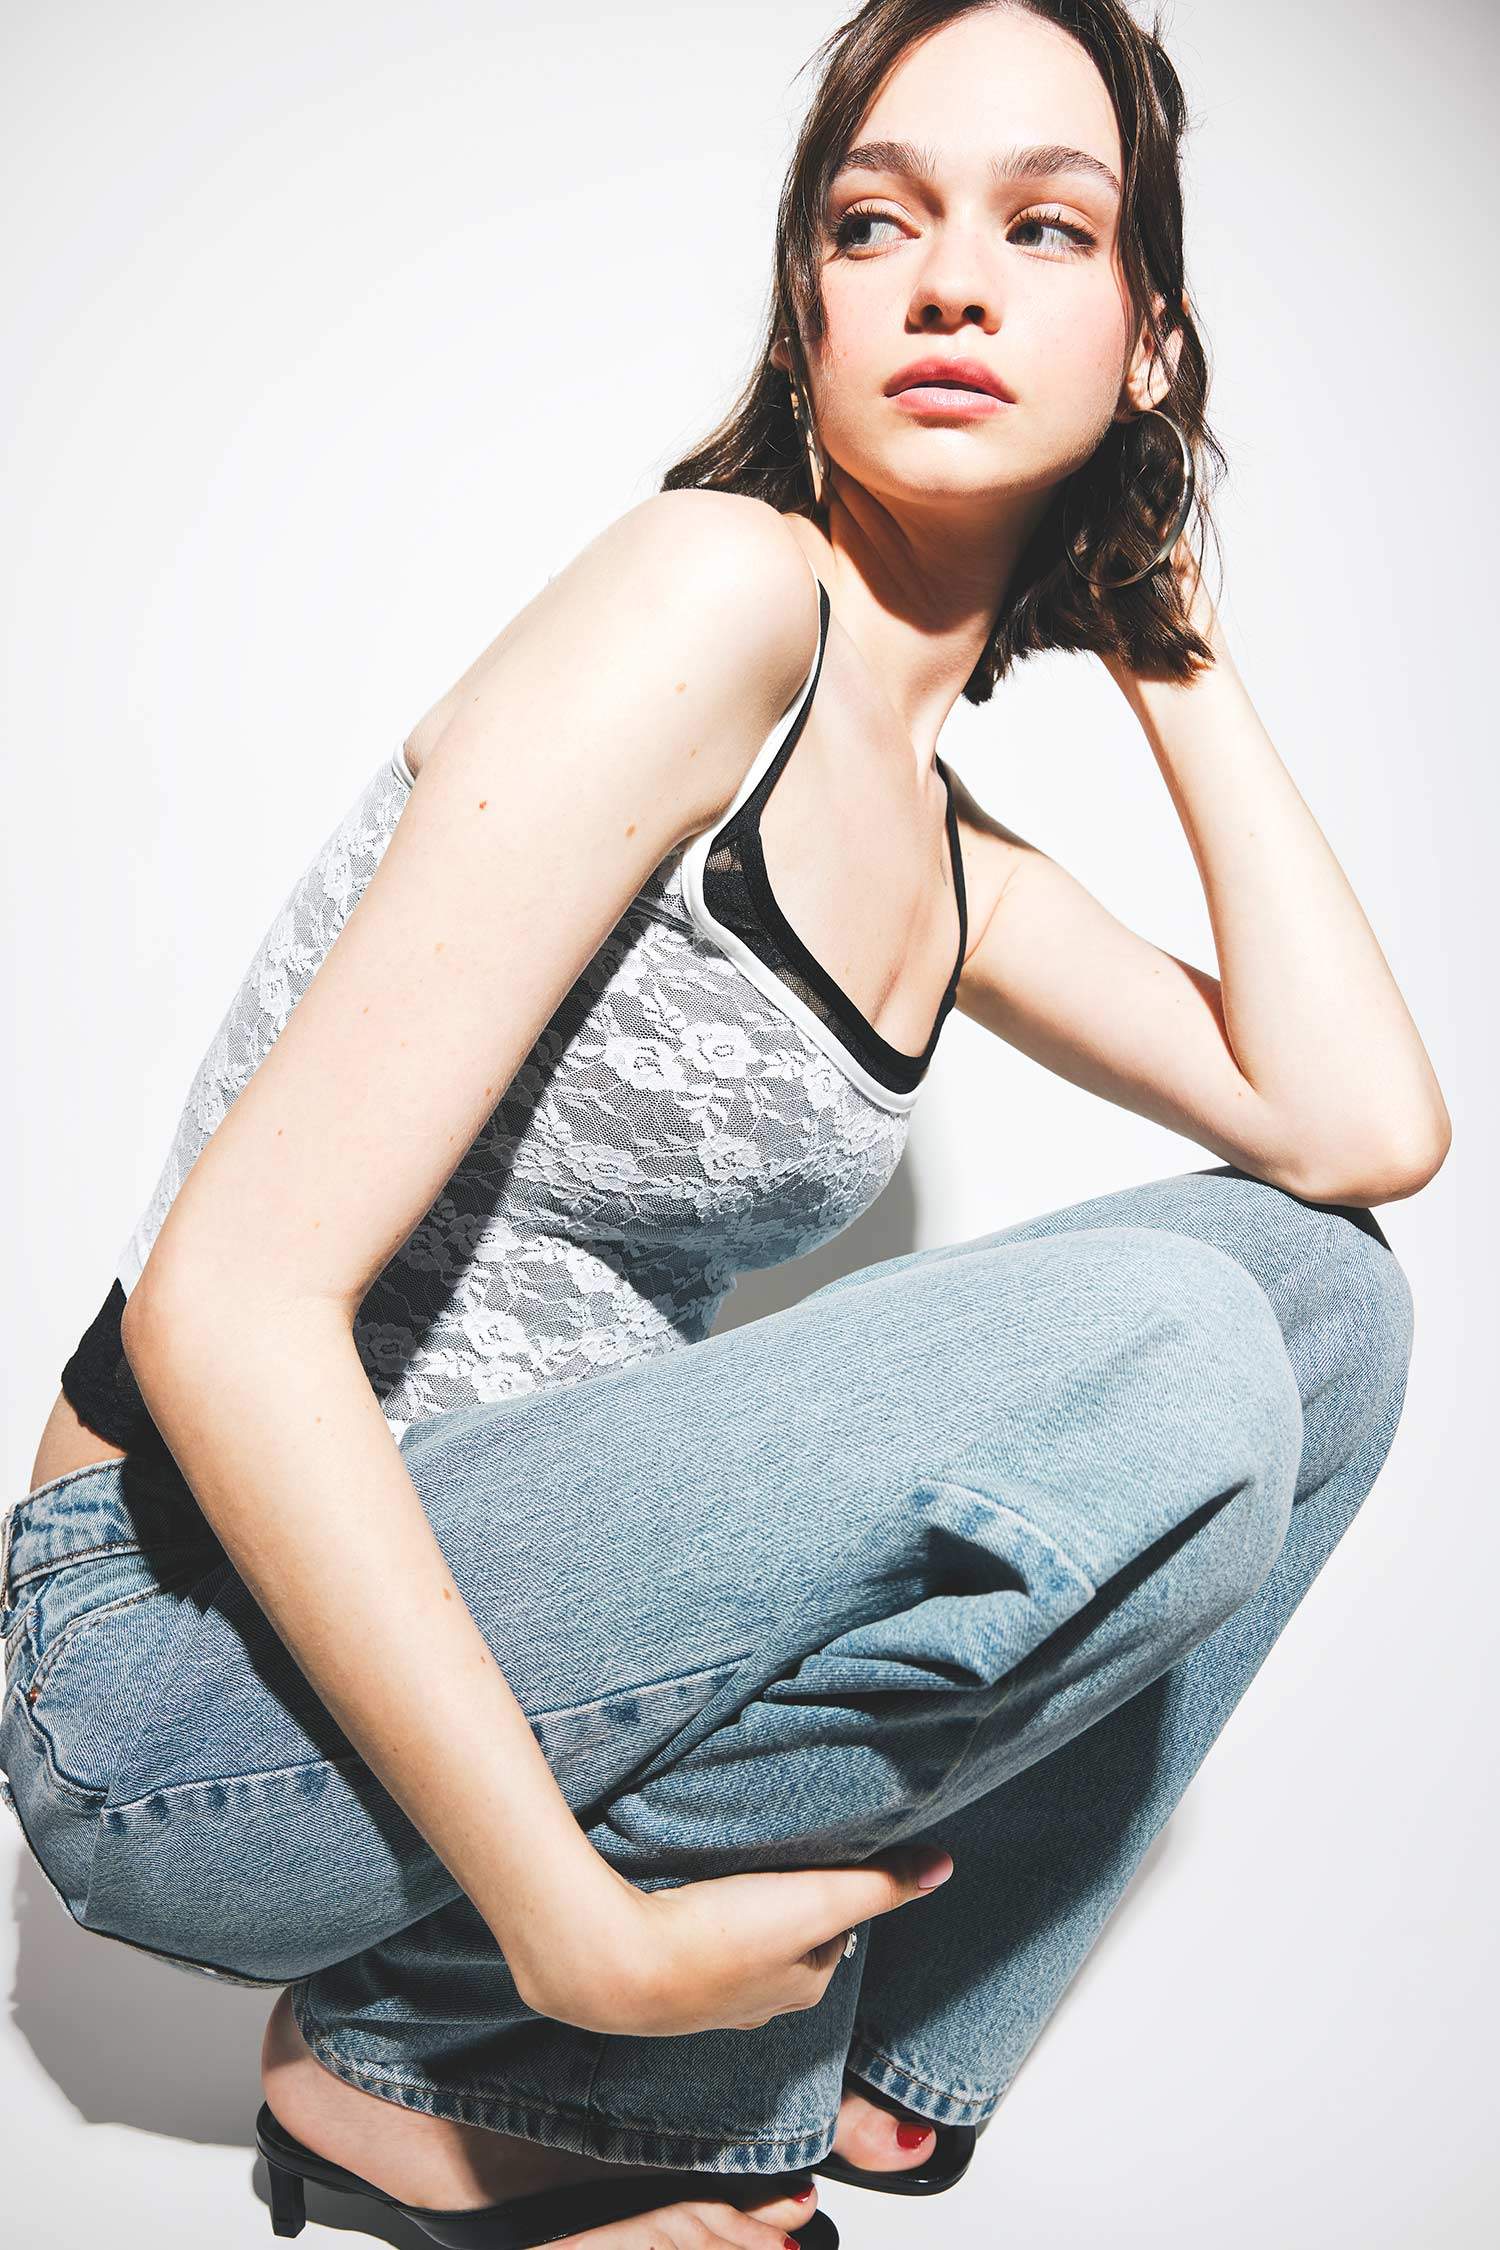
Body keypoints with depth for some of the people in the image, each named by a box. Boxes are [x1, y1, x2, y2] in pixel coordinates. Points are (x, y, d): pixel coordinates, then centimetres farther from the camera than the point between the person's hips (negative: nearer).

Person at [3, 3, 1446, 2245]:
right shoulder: (721, 595, -17)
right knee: (1159, 1366, -26)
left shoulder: (950, 847, 10)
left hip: (515, 1596, 8)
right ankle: (425, 2058, -7)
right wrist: (574, 1924, -23)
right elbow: (225, 1306, -24)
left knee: (1321, 1291, 0)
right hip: (201, 1660, -7)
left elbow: (1365, 1130, -3)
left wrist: (1179, 653, 4)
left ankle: (872, 2050, 3)